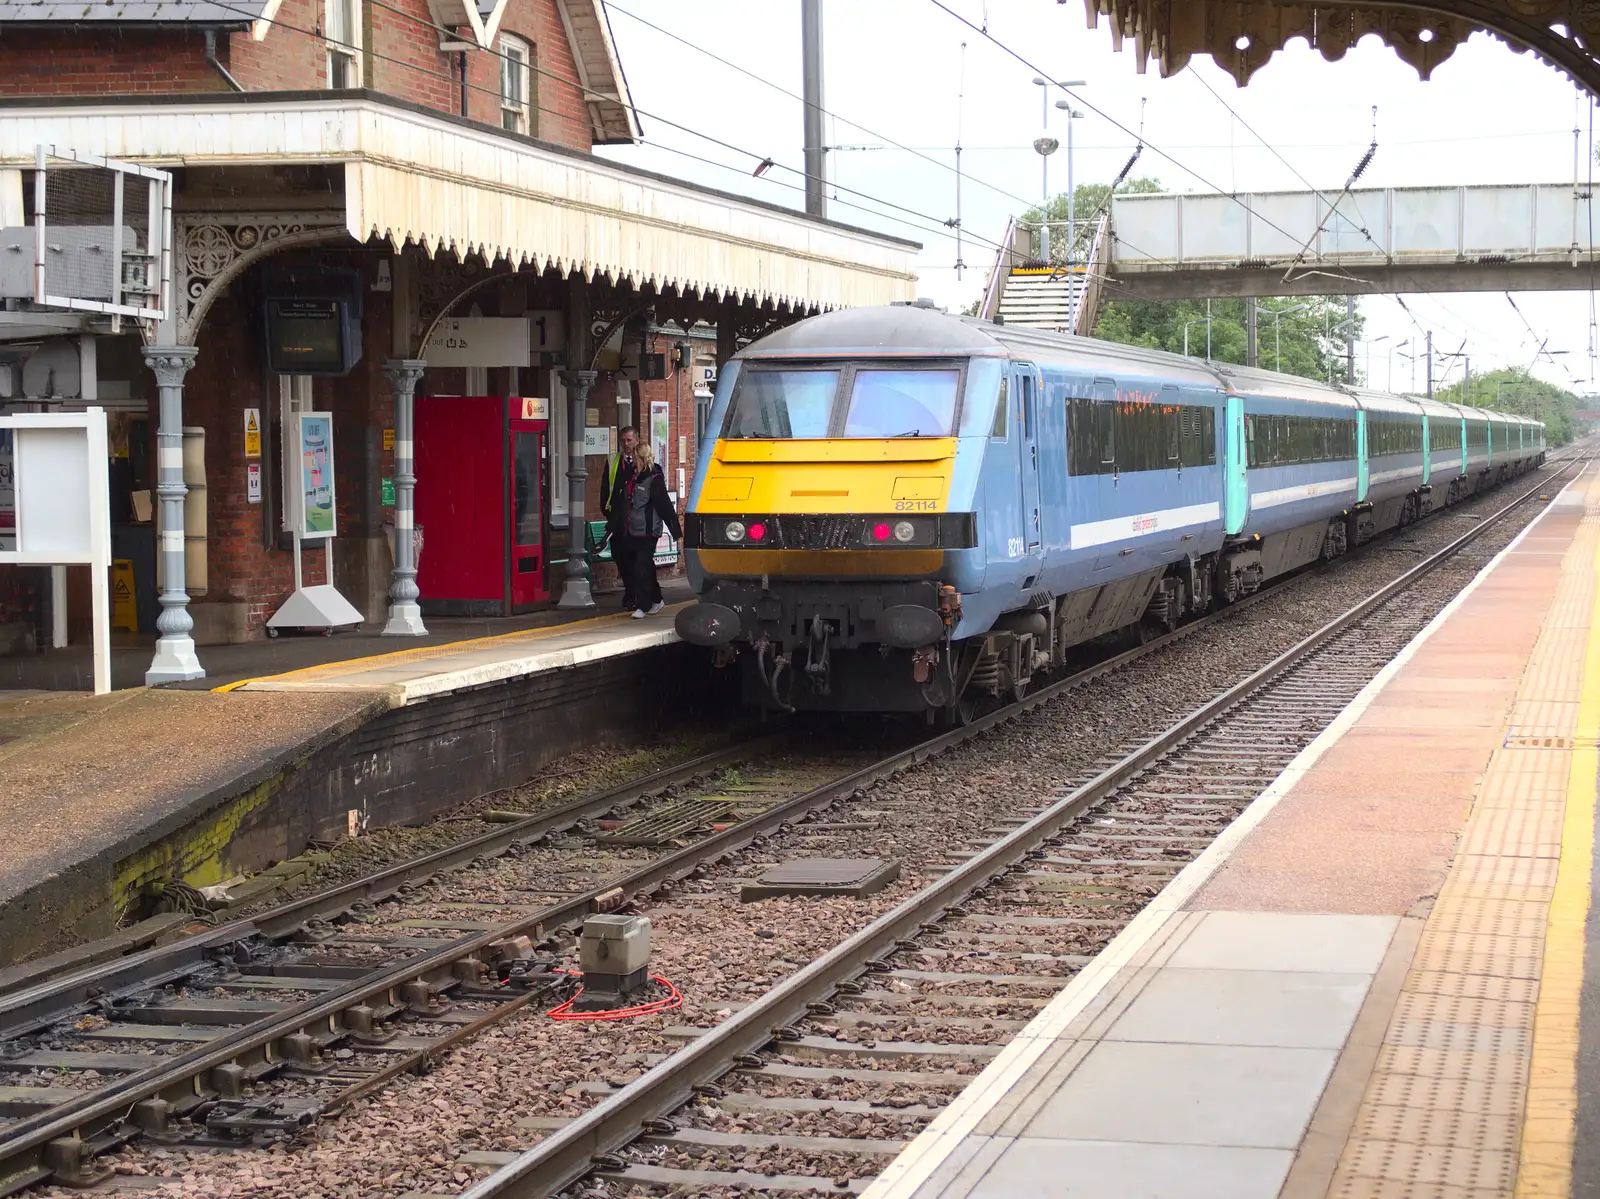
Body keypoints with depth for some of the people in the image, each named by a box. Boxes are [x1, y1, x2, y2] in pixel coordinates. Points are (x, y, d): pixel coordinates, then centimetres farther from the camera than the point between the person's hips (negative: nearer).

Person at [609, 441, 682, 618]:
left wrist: (676, 531, -14)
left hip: (648, 531, -8)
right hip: (632, 532, 8)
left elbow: (665, 506, -12)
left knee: (642, 568, -9)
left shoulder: (654, 479, -10)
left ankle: (642, 606, -6)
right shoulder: (632, 478, 13)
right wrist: (612, 527, 21)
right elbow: (620, 504, 19)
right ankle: (656, 600, 27)